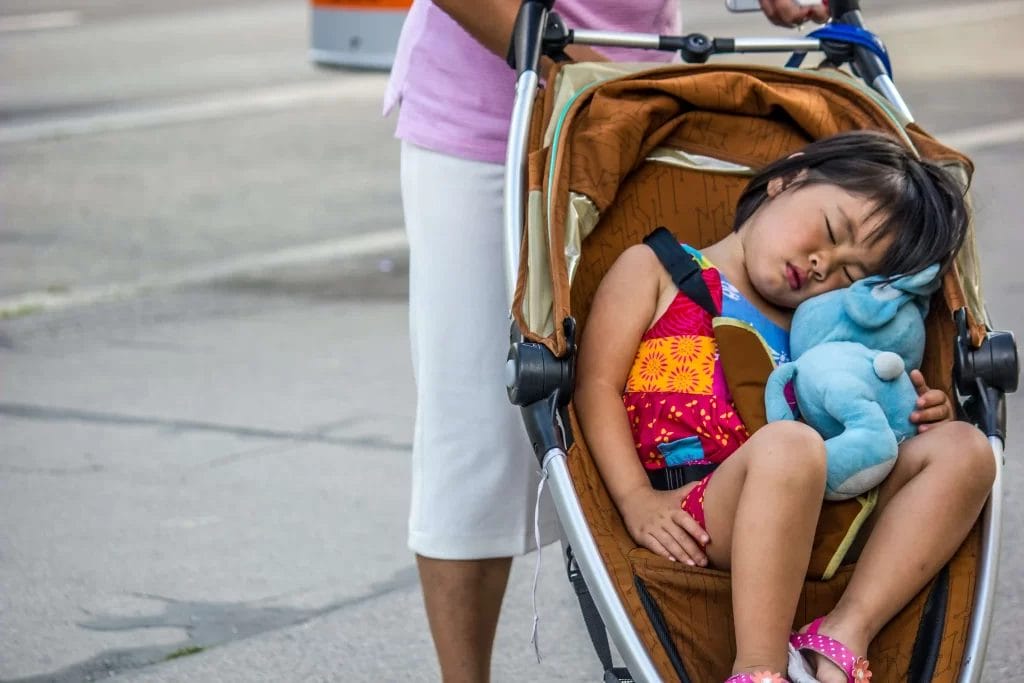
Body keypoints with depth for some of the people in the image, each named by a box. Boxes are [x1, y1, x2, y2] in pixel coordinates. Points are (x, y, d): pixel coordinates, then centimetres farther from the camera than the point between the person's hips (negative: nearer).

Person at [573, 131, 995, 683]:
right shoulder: (653, 270, 14)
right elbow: (598, 386, 3)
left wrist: (908, 413, 6)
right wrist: (637, 500, -11)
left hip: (815, 514, 6)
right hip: (694, 507, -6)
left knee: (962, 449, -11)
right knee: (789, 445, -37)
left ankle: (844, 636, -27)